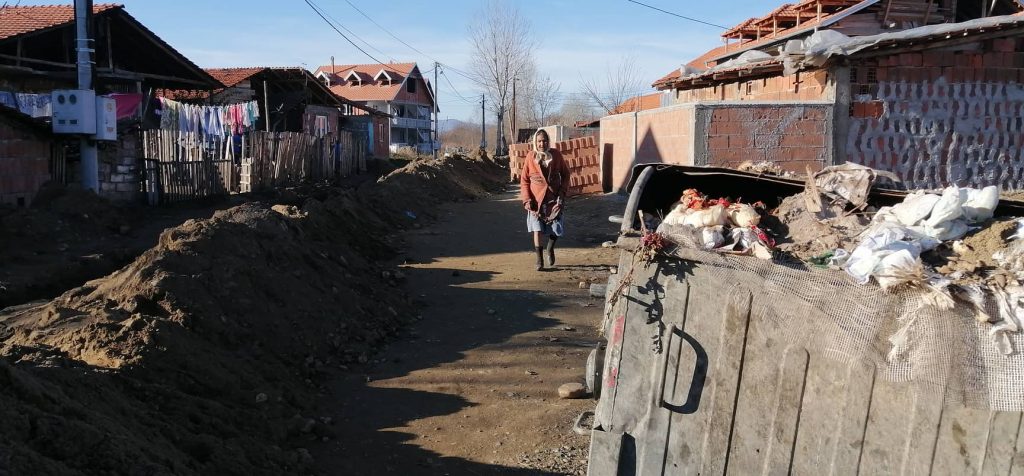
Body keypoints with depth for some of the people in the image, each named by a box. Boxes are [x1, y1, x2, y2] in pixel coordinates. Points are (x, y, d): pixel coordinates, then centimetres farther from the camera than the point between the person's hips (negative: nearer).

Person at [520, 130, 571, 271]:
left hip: (554, 198, 1)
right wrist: (527, 199, -8)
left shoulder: (556, 155, -1)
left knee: (556, 229, 3)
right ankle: (539, 260, 6)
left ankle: (550, 248, 34)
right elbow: (524, 180, 0)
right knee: (537, 230, -5)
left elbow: (565, 174, 8)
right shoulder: (530, 157, -5)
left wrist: (562, 193, -2)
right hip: (537, 199, -1)